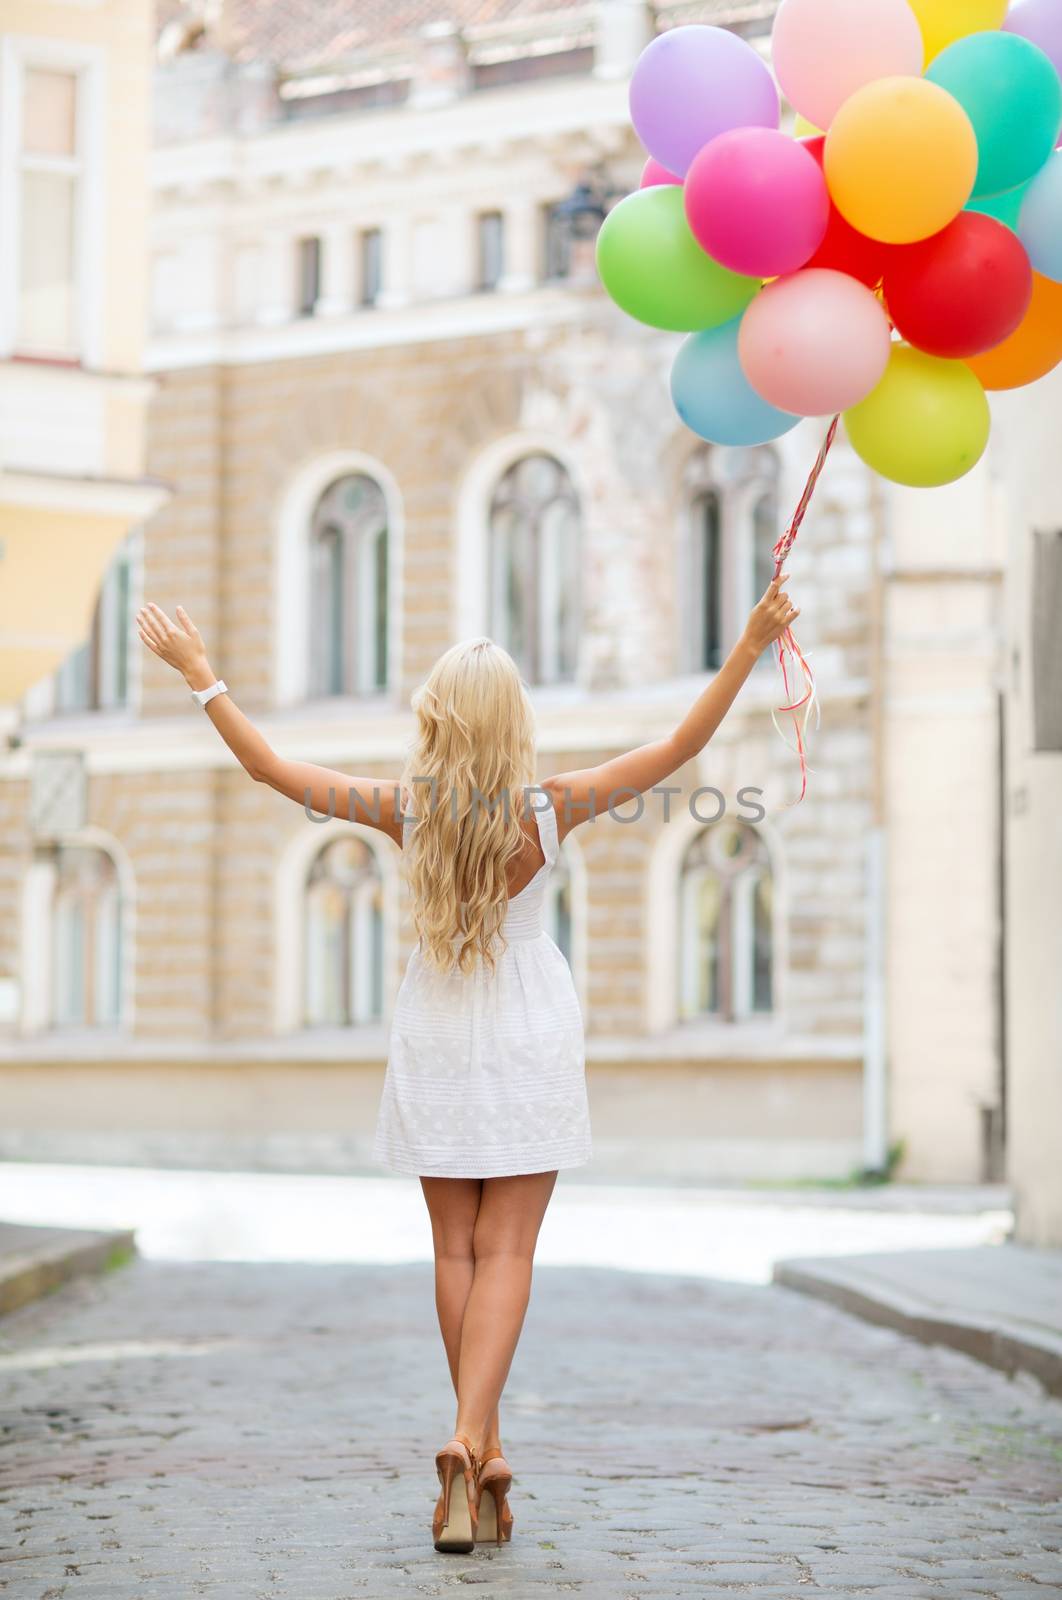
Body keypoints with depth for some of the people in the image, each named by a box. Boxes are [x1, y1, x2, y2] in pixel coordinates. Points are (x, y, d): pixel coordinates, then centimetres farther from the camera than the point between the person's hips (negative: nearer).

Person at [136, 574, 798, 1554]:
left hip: (435, 1033, 2)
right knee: (506, 1251, -1)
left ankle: (484, 1455, 14)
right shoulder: (549, 809, -16)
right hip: (530, 1031, -1)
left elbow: (270, 767, -6)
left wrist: (198, 671, 4)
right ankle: (470, 1440, -18)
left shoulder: (406, 810, -12)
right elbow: (681, 747, -13)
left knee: (455, 1247, 10)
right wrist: (753, 646, -11)